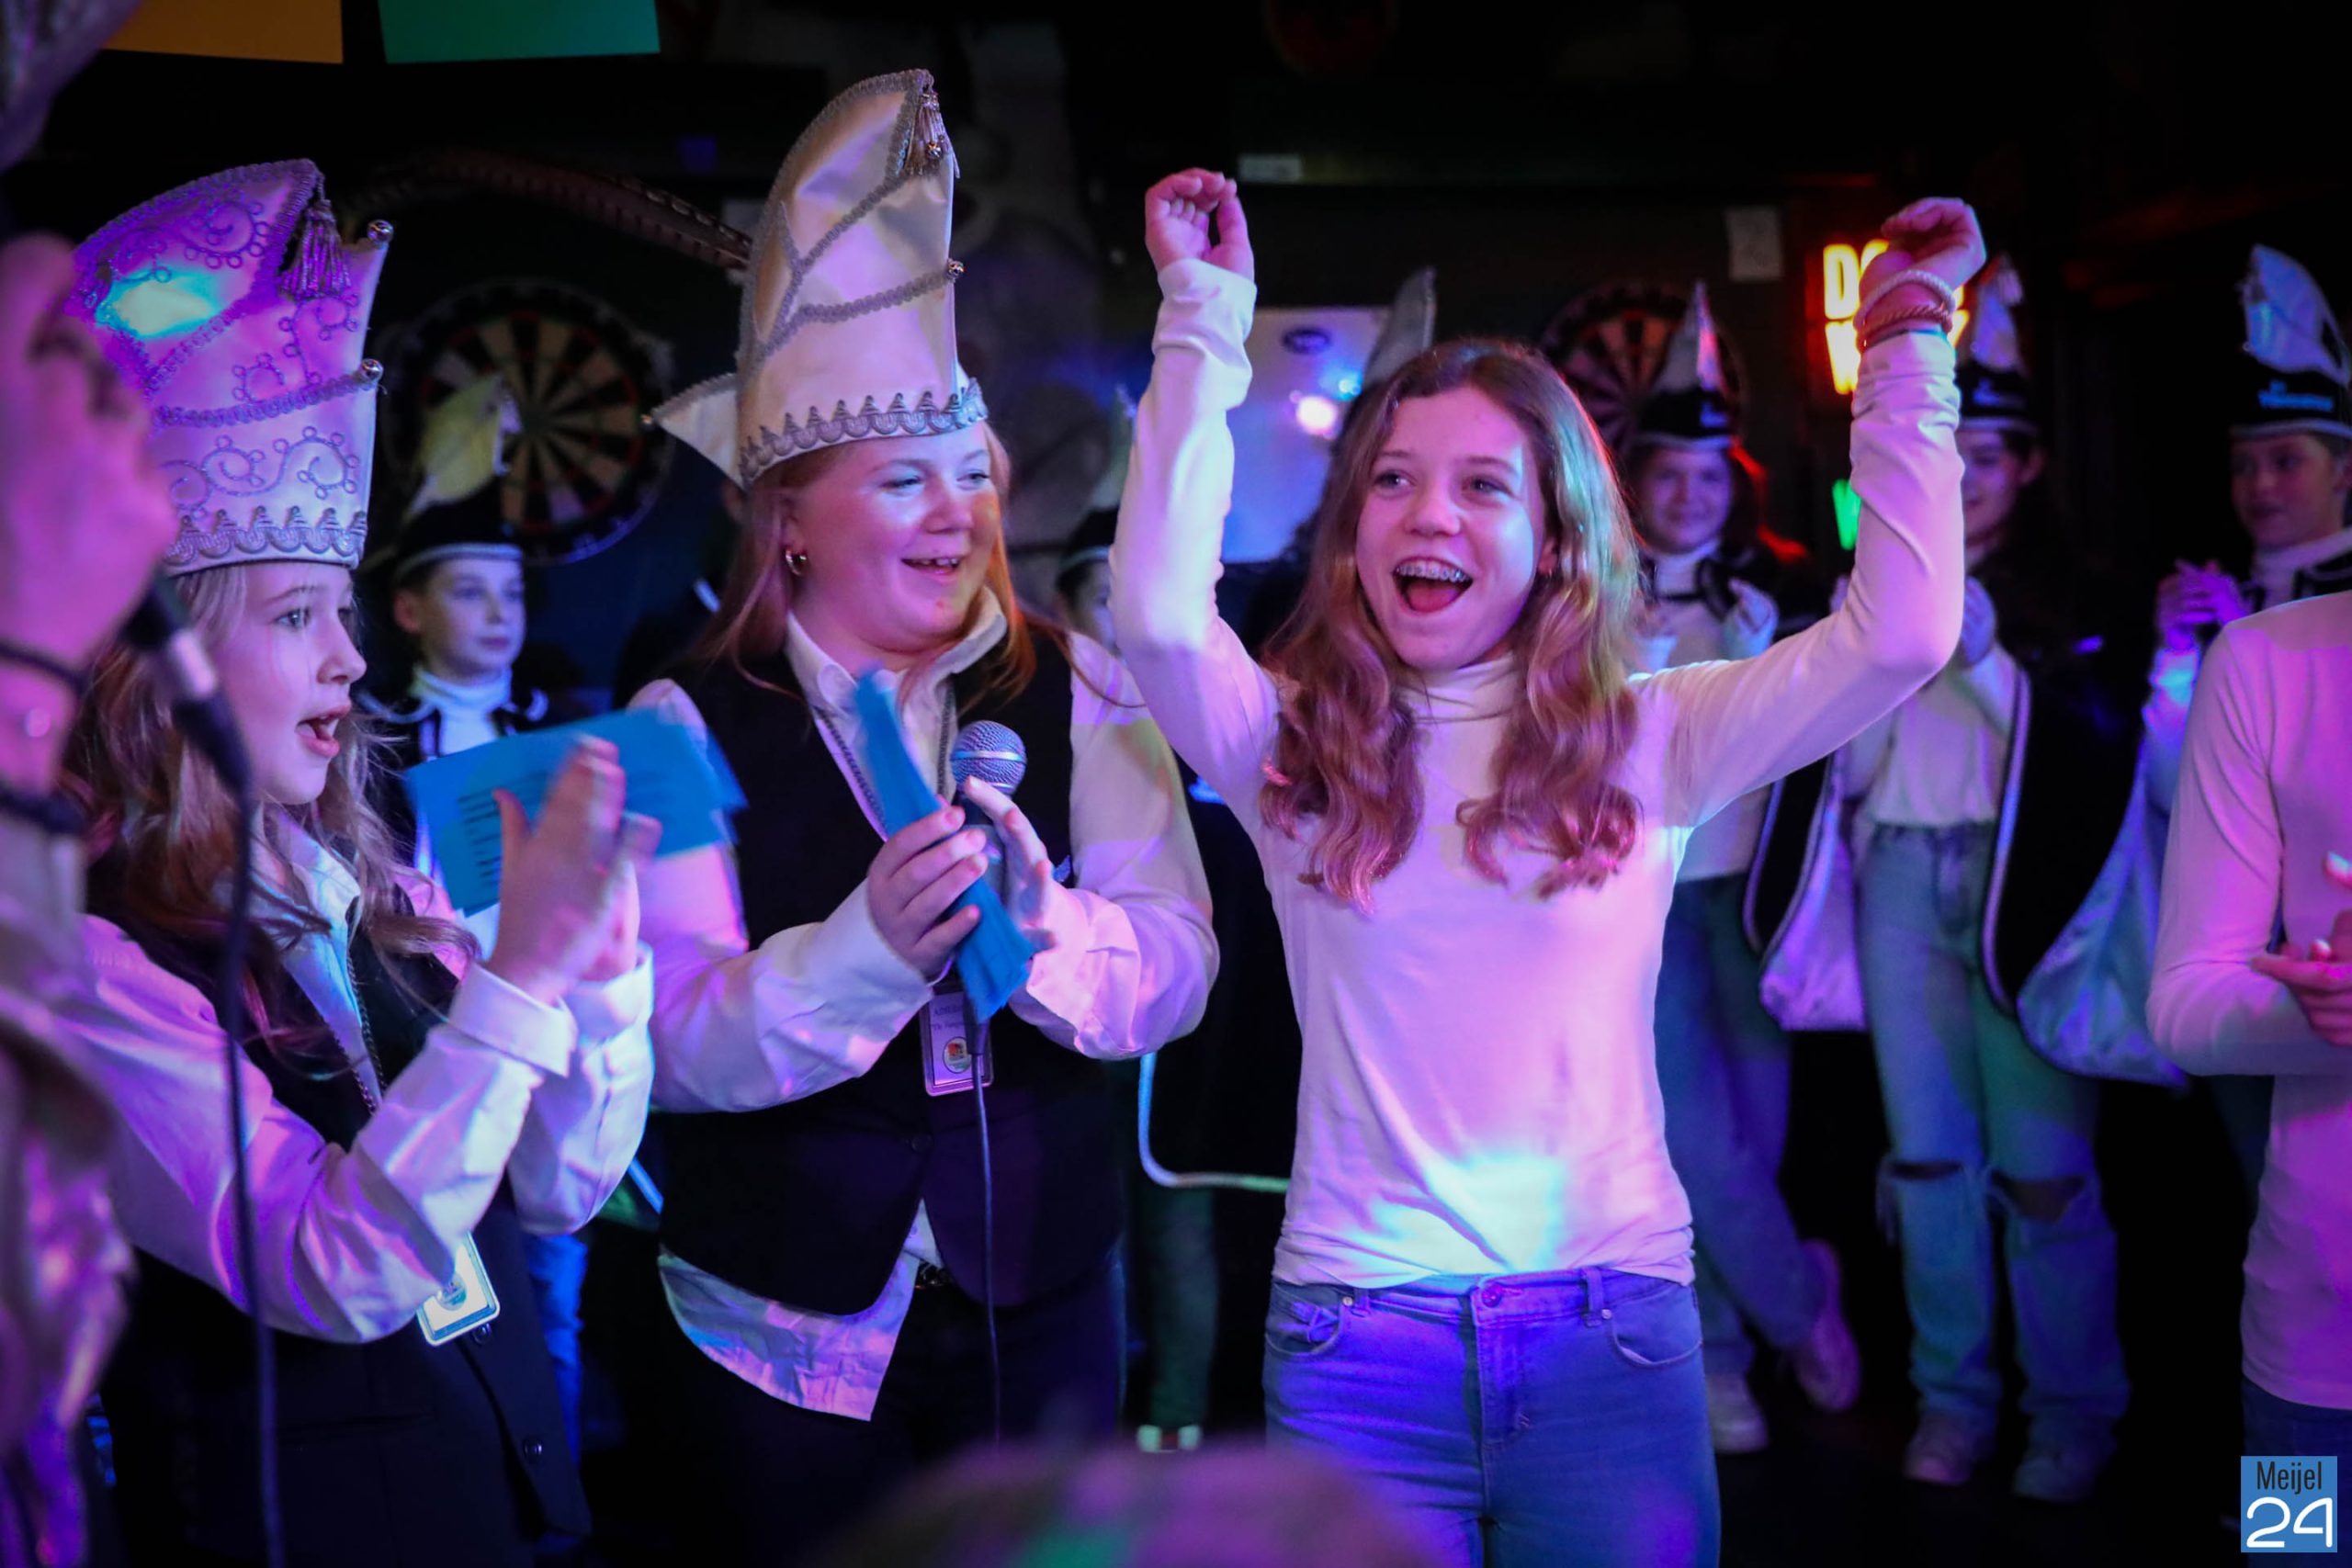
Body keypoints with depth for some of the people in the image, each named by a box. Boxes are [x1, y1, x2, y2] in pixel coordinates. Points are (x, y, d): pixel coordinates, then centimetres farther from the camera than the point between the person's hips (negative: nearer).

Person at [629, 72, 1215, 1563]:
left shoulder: (1073, 693, -2)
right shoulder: (694, 725, -7)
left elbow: (1178, 968, -8)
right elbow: (675, 1046, -15)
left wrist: (1043, 923, -28)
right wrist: (870, 945, -30)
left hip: (1043, 1312, 2)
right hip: (787, 1331, -2)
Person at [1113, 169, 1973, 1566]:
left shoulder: (1645, 742, 3)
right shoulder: (1296, 747, 2)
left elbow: (1902, 631, -6)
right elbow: (1158, 612, -16)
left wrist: (1907, 343, -5)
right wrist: (1207, 321, -14)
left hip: (1613, 1334, 0)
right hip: (1357, 1345, 0)